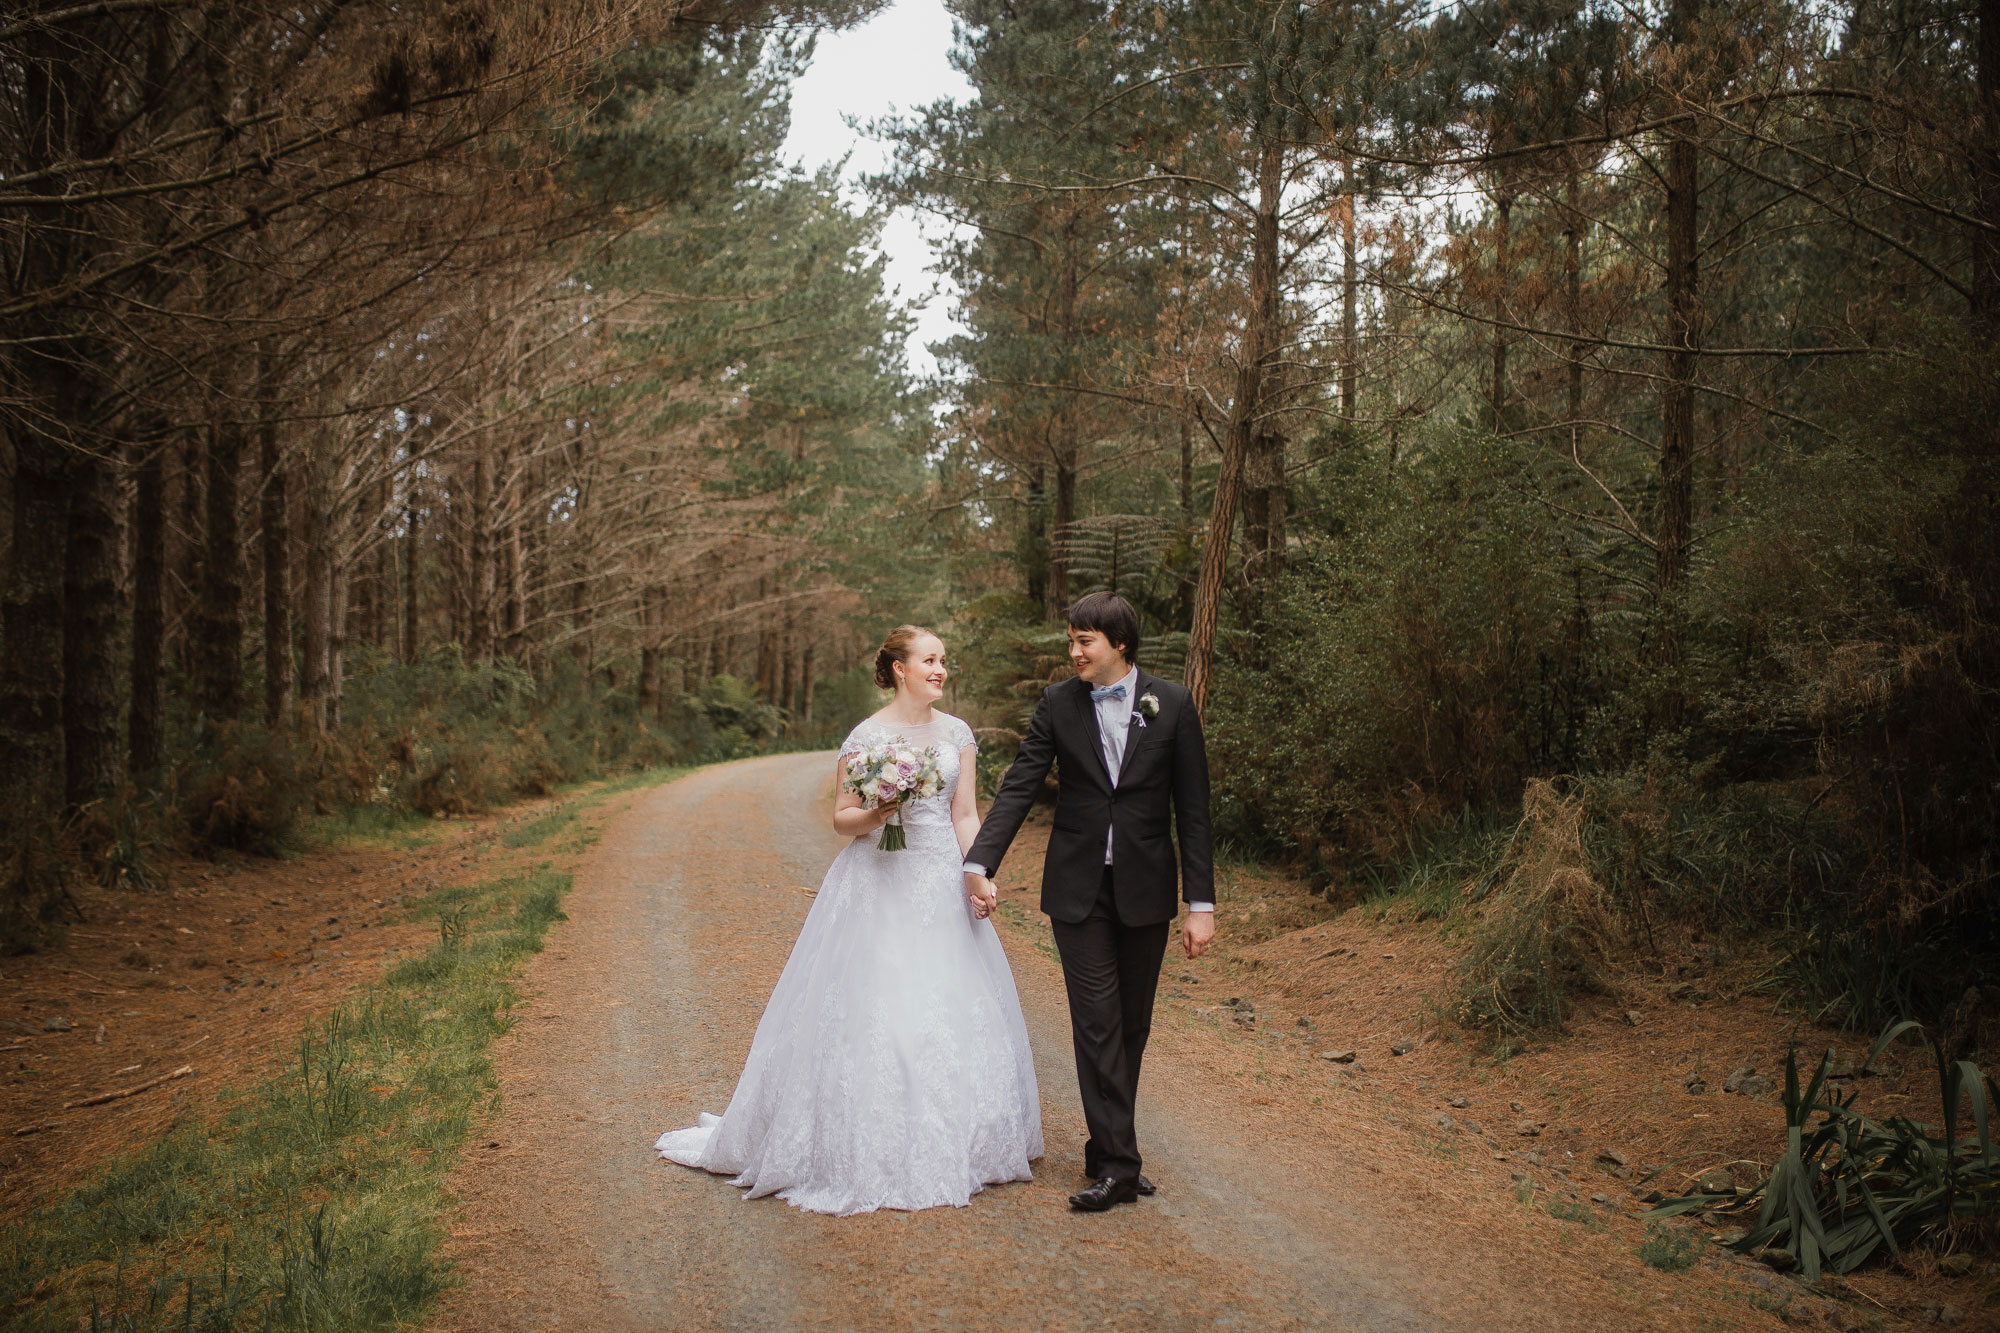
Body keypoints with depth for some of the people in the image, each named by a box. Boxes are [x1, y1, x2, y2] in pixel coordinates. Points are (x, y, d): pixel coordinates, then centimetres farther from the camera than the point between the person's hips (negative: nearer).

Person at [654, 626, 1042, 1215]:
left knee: (952, 1008, 6)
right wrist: (875, 814, -21)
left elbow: (966, 815, 7)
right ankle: (869, 1156, 8)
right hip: (879, 885, -4)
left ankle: (947, 1148, 21)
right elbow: (842, 818, -1)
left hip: (943, 884, 5)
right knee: (870, 1011, -4)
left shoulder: (958, 734, 8)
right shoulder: (867, 737, -5)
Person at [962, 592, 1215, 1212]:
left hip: (1144, 887, 1)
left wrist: (1201, 903, -6)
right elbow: (1019, 787, -1)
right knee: (1097, 1024, -4)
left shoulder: (1172, 704, -3)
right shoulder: (1058, 704, 0)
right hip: (1079, 888, 0)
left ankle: (1108, 1150, 22)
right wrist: (980, 863, -12)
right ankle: (1117, 1164, -1)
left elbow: (1192, 807, -2)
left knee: (1132, 1025, 9)